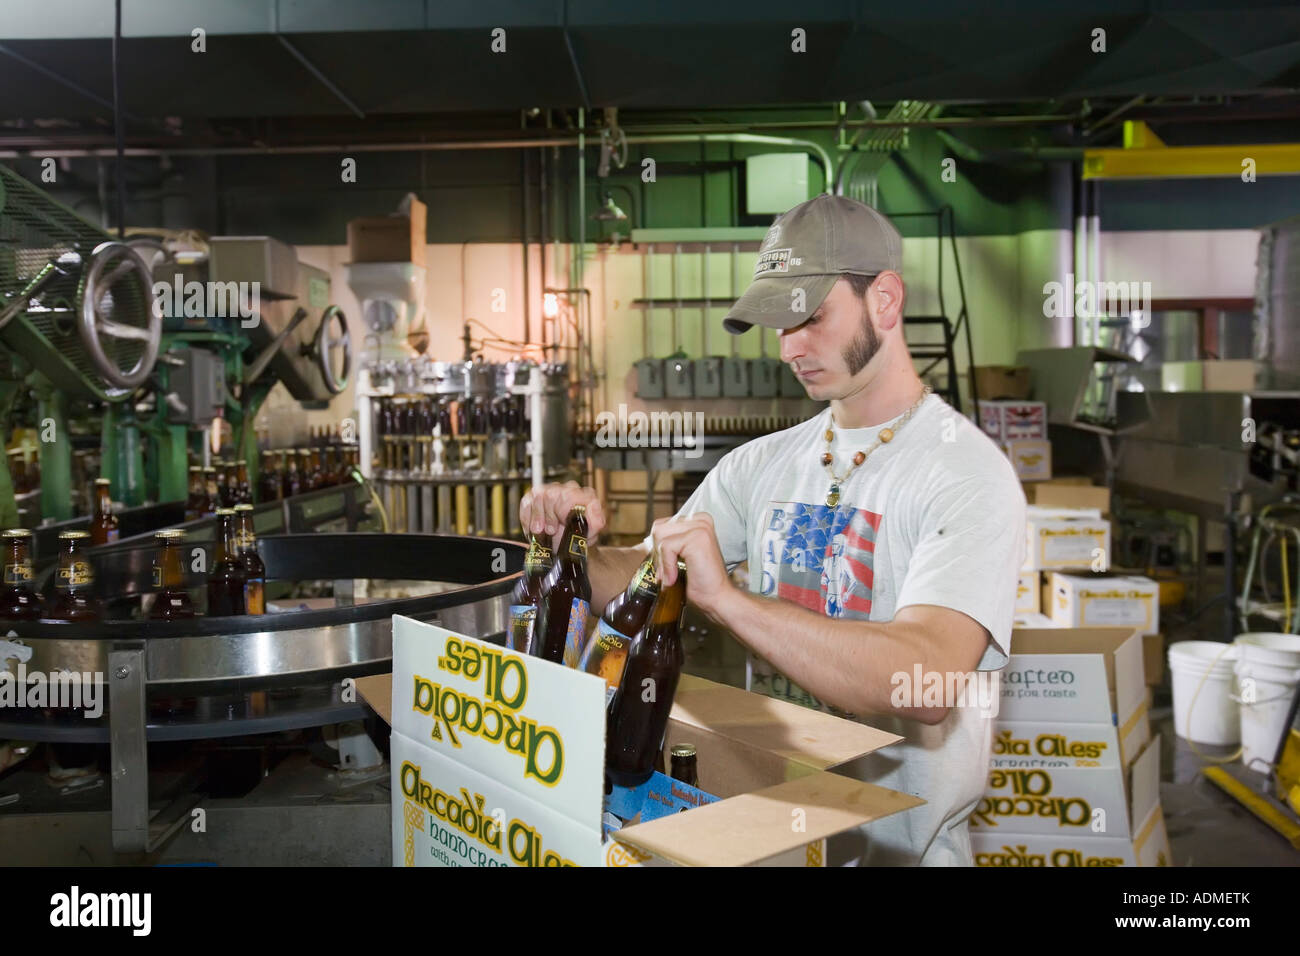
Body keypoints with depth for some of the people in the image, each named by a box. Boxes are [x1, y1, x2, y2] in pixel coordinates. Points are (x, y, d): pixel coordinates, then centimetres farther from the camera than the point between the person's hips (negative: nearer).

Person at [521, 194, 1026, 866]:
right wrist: (581, 552, -10)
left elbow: (926, 683, -25)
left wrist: (725, 598, -29)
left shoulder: (968, 476, -11)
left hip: (898, 848, -4)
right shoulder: (761, 465, 9)